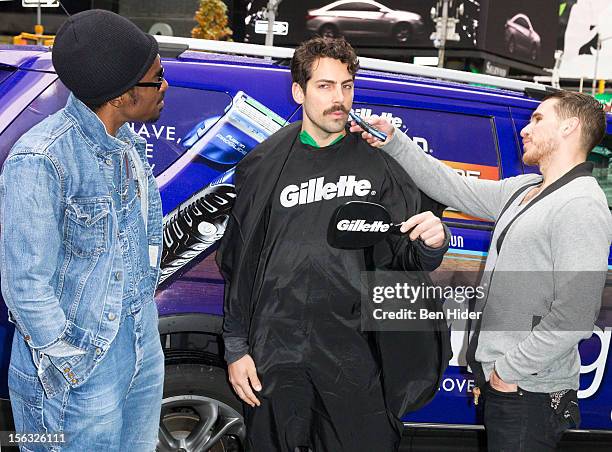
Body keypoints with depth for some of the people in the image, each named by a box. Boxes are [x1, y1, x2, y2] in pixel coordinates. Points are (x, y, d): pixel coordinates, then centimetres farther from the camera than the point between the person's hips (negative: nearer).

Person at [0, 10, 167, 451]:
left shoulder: (126, 140, 3)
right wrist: (70, 375, -17)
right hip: (83, 367, -8)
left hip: (143, 349, 8)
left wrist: (145, 325, 16)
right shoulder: (40, 160, -24)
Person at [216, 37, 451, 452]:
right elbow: (238, 264, 8)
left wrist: (431, 244, -19)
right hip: (276, 355, 1)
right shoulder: (263, 166, 6)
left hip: (356, 358, 0)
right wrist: (236, 348, 4)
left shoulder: (381, 163, 4)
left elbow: (404, 259, 4)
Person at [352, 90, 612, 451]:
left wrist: (511, 370, -18)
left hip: (530, 392, -8)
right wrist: (393, 142, 5)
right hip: (497, 378, 8)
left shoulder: (582, 206, -19)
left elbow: (574, 318, -24)